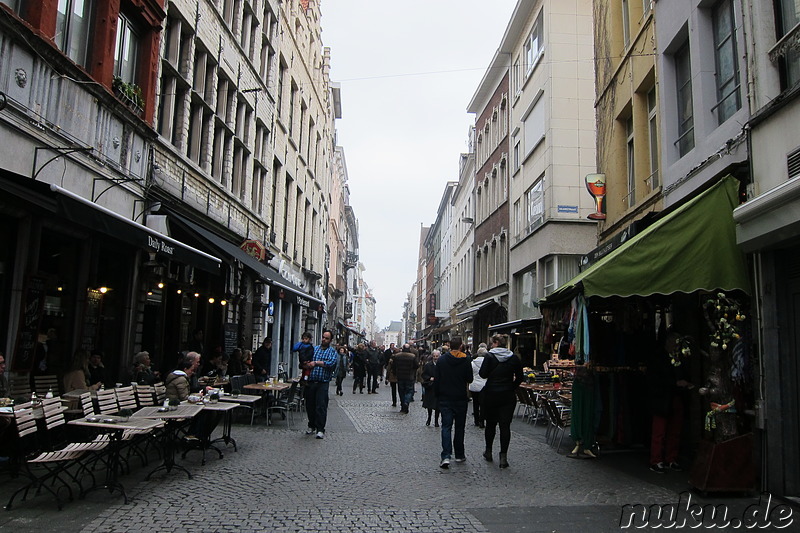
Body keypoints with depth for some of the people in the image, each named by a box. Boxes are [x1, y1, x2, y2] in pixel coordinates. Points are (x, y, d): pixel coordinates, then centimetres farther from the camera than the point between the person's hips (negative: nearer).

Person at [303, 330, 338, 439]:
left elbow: (331, 363, -13)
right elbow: (306, 361, 14)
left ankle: (320, 429, -4)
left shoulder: (332, 351, 5)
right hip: (310, 382, 4)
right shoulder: (314, 349, 17)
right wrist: (307, 364, -9)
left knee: (321, 406, -8)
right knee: (310, 405, 10)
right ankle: (311, 426, 25)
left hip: (323, 383, -4)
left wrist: (316, 363, -11)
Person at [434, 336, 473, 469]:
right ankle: (459, 455, 20)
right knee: (459, 427, 13)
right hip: (460, 399, 0)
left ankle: (446, 456, -12)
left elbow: (436, 379, 0)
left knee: (446, 427, 0)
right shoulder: (465, 360, -7)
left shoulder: (441, 359, -2)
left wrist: (437, 394, 10)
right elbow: (470, 379, -1)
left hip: (445, 399, 1)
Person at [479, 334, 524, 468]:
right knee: (505, 425, 2)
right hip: (508, 396, 1)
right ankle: (503, 456, -2)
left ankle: (488, 452, 26)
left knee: (490, 424, 13)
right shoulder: (514, 358, 0)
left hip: (491, 395, -1)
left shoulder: (489, 356, -9)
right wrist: (511, 388, 13)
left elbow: (483, 374, -10)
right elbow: (520, 377, 3)